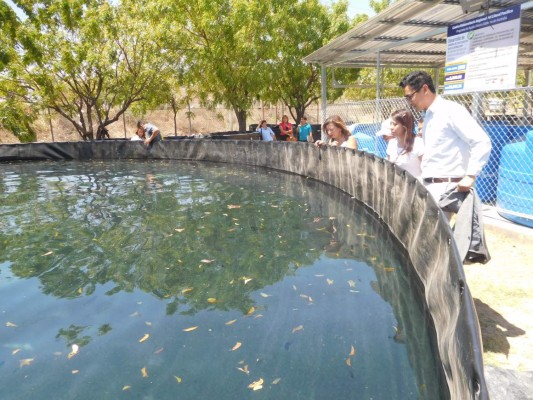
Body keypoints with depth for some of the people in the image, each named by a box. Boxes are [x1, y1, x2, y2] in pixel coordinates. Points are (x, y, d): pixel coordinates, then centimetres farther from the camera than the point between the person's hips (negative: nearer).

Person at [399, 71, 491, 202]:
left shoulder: (451, 110, -10)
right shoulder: (428, 115, 16)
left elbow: (482, 142, -14)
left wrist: (470, 175, -19)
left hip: (446, 188, -8)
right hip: (429, 186, 8)